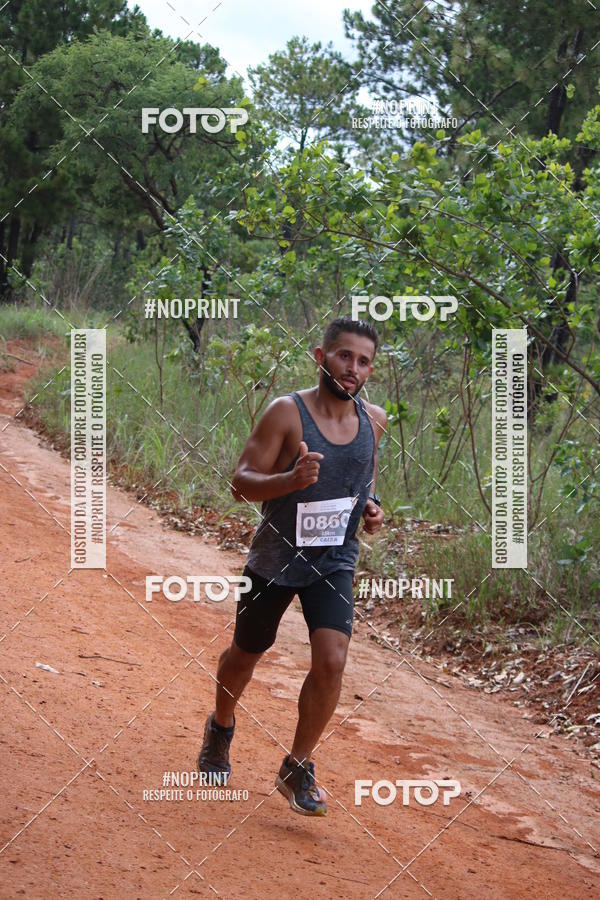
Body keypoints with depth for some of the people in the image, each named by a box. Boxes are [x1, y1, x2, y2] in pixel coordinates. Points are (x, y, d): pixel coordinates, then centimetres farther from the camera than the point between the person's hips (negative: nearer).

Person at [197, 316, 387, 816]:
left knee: (332, 661, -15)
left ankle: (297, 769, 3)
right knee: (246, 656, 16)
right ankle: (221, 728, 47)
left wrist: (371, 507, 0)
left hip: (335, 560, 2)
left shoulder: (374, 421, -2)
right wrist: (291, 480, -36)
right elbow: (242, 482, -18)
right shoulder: (287, 413, -17)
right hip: (276, 556, -2)